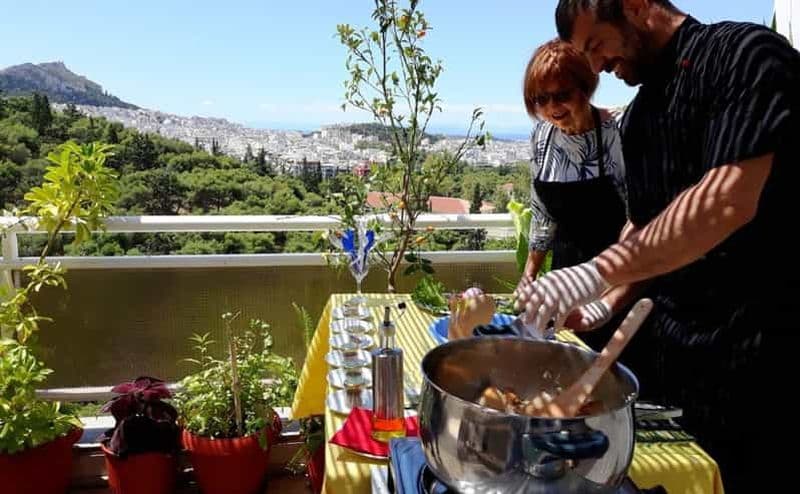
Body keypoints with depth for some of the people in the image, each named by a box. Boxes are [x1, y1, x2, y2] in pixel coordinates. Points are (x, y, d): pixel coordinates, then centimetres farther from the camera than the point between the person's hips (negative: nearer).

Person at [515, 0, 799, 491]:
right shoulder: (638, 116, 12)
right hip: (674, 344, 7)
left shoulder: (745, 53, -13)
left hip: (759, 346, -7)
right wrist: (611, 300, 5)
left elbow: (729, 201, -25)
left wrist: (599, 271, -26)